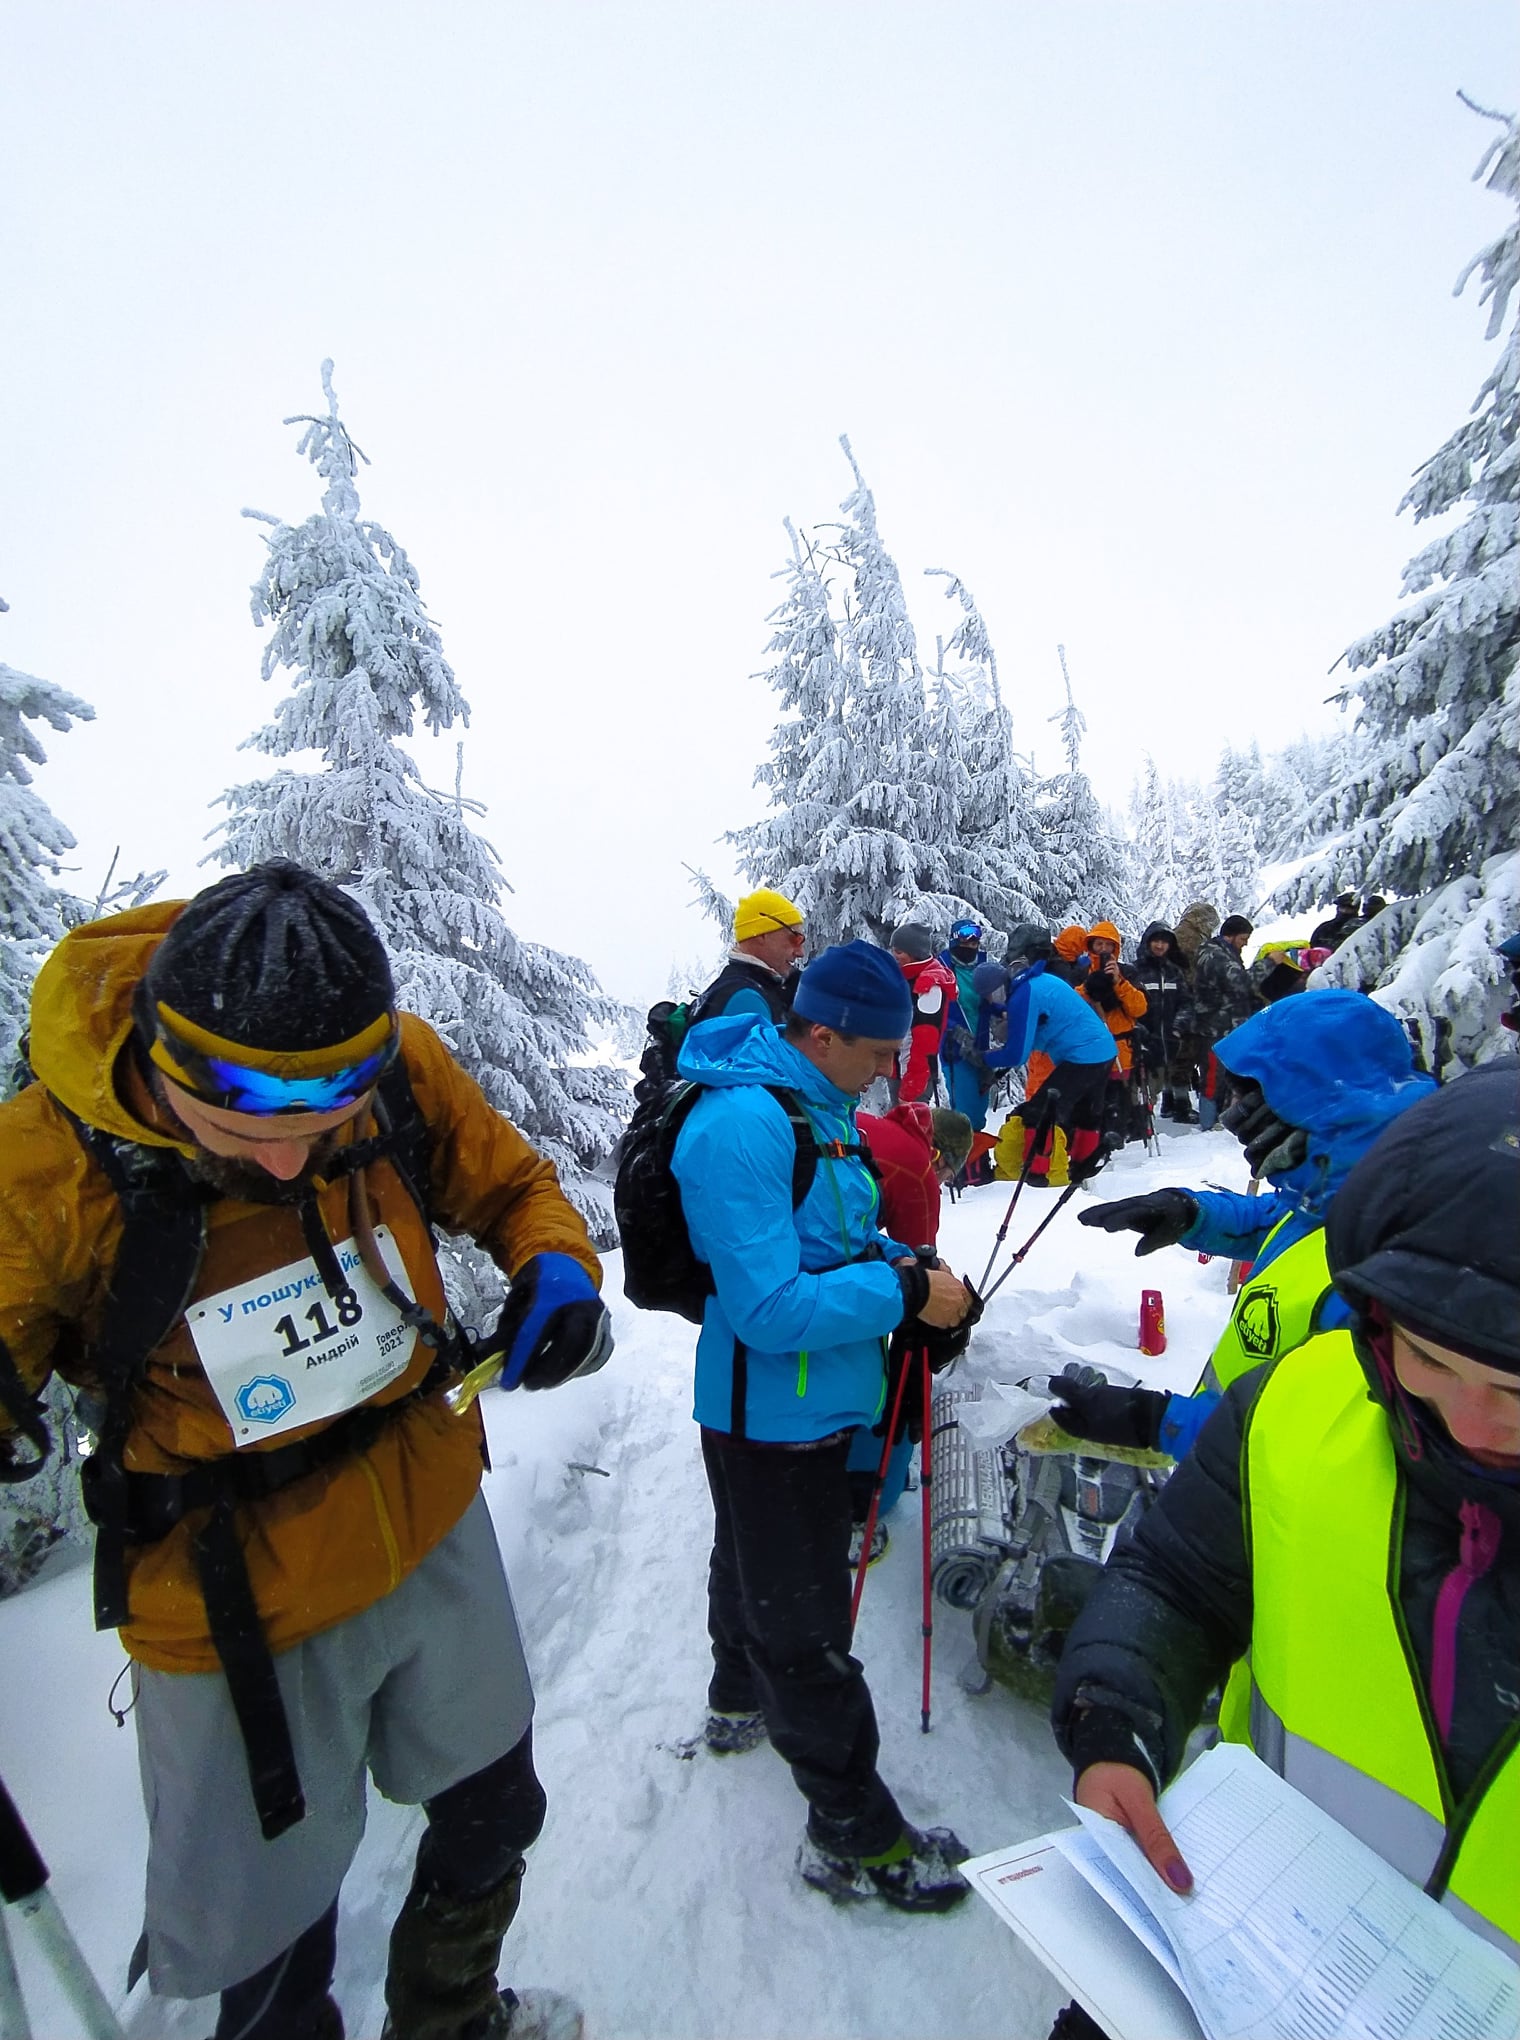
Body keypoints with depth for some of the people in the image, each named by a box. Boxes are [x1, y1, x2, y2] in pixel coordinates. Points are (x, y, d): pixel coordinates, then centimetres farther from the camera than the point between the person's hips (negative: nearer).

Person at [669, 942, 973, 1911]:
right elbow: (769, 1307, -31)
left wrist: (897, 1257, -3)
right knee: (806, 1627, 10)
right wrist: (905, 1294, -25)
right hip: (772, 1419, -10)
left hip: (814, 1406, 10)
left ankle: (741, 1701, 58)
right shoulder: (742, 1123, -30)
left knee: (756, 1566, 32)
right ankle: (855, 1837, 32)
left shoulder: (819, 1104, 0)